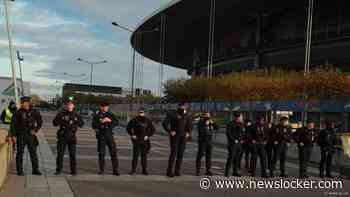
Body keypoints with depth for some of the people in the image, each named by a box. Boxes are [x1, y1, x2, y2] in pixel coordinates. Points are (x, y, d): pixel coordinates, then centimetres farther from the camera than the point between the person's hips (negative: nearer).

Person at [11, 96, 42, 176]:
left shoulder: (34, 112, 2)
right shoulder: (18, 113, -2)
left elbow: (40, 122, 11)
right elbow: (13, 124, -1)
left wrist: (36, 130, 0)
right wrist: (14, 135, -5)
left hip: (31, 135, 1)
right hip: (21, 136, -1)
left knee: (33, 152, 2)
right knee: (20, 152, 1)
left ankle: (35, 170, 9)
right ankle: (19, 171, 8)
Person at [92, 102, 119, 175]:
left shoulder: (110, 114, 12)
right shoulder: (96, 115, 3)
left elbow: (116, 122, 2)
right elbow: (94, 125, -7)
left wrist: (110, 120, -15)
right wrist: (101, 121, -19)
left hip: (110, 136, 2)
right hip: (101, 137, -2)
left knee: (113, 152, -3)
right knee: (101, 153, 2)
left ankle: (115, 170, 2)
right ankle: (101, 170, 14)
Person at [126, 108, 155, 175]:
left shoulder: (147, 120, 3)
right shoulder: (134, 120, 2)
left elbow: (153, 129, 9)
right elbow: (128, 128, 10)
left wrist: (148, 136, -2)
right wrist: (132, 135, 0)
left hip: (144, 140, 1)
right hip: (136, 140, -1)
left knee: (144, 155, 3)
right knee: (135, 155, -3)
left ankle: (144, 170, 9)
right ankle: (133, 169, 5)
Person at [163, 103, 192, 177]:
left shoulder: (186, 116, 9)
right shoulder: (172, 114, -7)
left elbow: (190, 124, 23)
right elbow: (165, 123, -11)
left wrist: (188, 132, 8)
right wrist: (170, 131, -15)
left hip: (183, 137, 5)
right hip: (175, 136, -5)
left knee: (180, 154, 3)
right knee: (173, 153, -11)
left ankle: (177, 171, 11)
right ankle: (169, 171, -5)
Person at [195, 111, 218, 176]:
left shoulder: (210, 123, 10)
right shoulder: (200, 122, -6)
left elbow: (217, 128, 4)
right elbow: (200, 130, -21)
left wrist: (213, 123, -9)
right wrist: (205, 124, -23)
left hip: (209, 141, 6)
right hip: (202, 141, -6)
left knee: (208, 156, 6)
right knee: (200, 155, -7)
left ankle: (208, 170, 11)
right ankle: (198, 170, -3)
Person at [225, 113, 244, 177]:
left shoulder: (241, 125, 14)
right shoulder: (231, 124, -7)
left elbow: (242, 133, 25)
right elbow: (228, 133, -13)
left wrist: (242, 140, 9)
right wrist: (234, 140, -15)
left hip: (239, 143, 7)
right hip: (232, 143, -7)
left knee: (237, 158, 9)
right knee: (231, 157, -10)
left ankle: (235, 172, 16)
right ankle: (227, 172, -7)